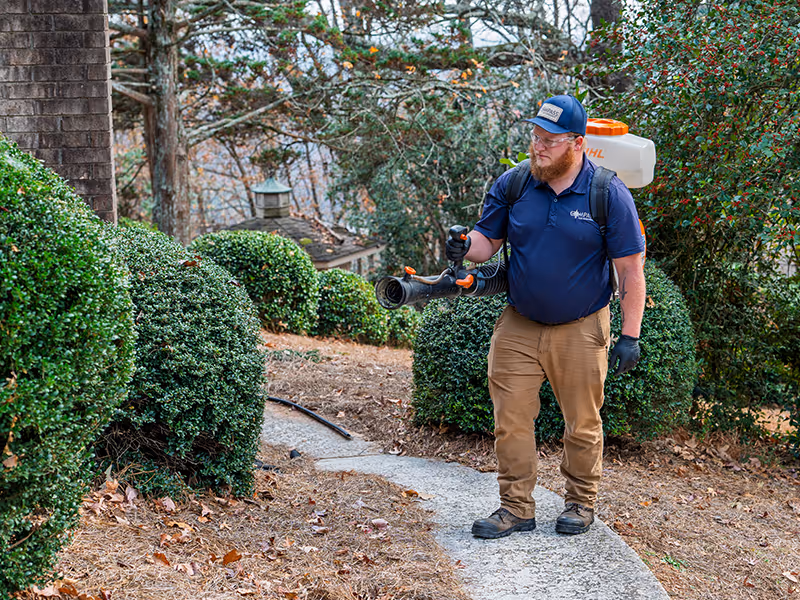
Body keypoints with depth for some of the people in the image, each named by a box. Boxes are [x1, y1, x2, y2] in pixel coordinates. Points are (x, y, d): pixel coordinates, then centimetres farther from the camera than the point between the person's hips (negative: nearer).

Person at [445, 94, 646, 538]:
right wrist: (465, 247, -18)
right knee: (510, 420, 1)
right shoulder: (511, 184, -2)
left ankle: (581, 501, 28)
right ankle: (516, 507, 14)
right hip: (518, 326, 2)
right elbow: (489, 239, 7)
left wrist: (630, 335, -10)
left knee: (582, 424, 9)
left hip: (581, 330, -2)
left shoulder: (609, 194, -9)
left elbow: (630, 268, -7)